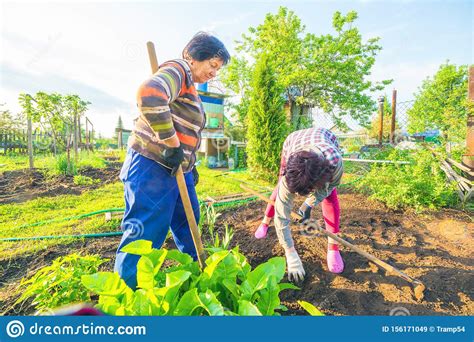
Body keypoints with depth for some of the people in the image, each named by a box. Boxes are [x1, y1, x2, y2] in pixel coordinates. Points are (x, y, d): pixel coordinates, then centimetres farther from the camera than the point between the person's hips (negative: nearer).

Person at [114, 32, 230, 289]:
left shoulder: (190, 88, 20)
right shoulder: (177, 70, -10)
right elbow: (149, 95, -32)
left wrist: (190, 165, 23)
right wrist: (171, 144, -26)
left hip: (176, 169, 10)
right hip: (152, 166, -10)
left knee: (188, 224, 21)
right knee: (145, 235, -3)